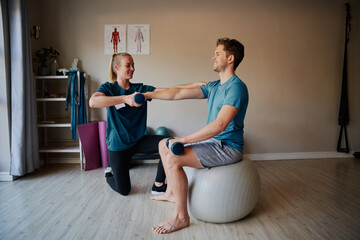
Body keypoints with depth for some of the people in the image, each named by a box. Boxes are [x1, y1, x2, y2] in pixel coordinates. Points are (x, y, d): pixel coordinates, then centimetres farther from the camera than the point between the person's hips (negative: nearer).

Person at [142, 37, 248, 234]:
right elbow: (178, 93, 9)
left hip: (228, 147, -10)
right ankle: (171, 192, 28)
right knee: (164, 144, 15)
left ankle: (181, 217, -9)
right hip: (213, 141, 10)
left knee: (172, 158, -25)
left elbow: (219, 125, -29)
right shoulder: (213, 86, 11)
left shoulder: (236, 87, -18)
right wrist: (147, 95, 7)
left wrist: (183, 140, -27)